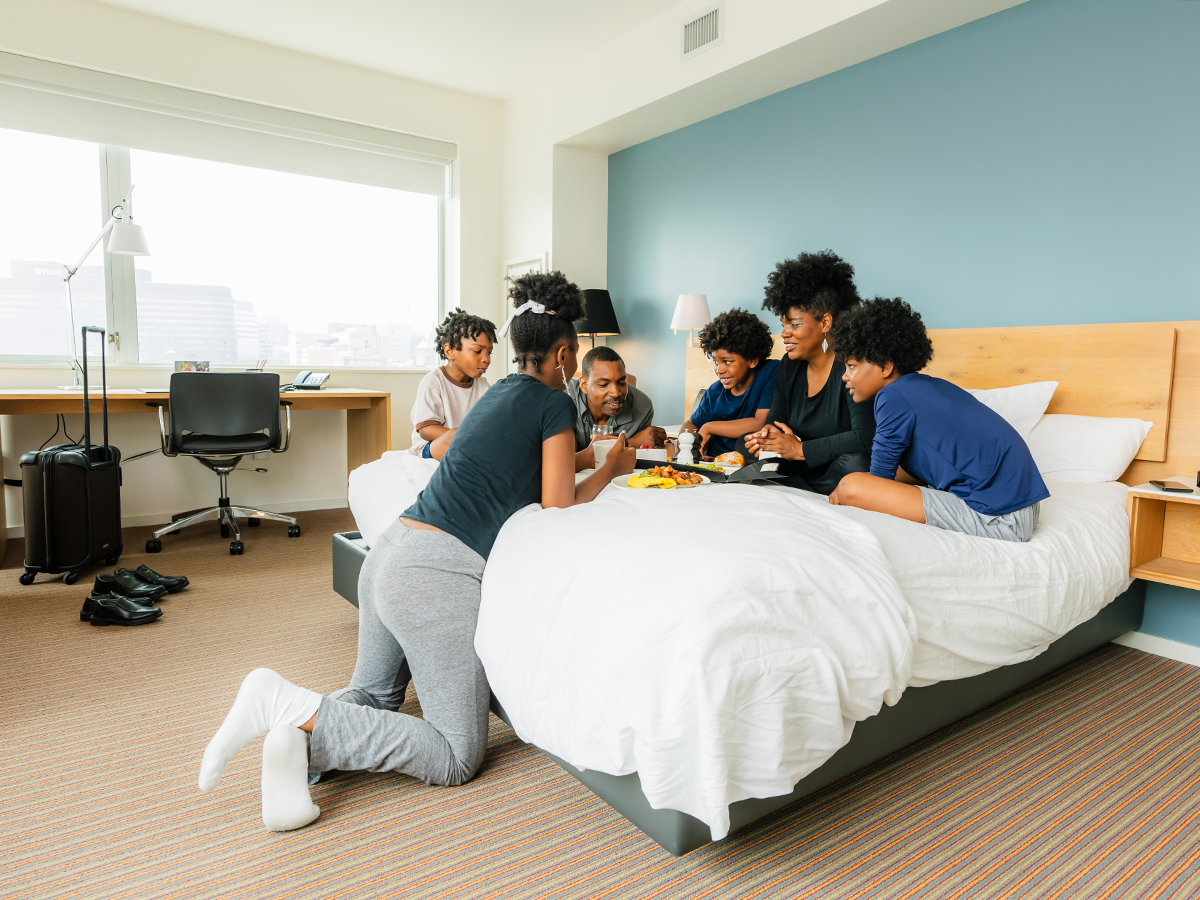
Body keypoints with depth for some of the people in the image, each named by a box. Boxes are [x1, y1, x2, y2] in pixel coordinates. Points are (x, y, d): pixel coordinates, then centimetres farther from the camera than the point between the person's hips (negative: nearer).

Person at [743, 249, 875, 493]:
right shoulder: (789, 365, 7)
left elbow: (865, 439, -27)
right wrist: (769, 434, -14)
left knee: (853, 462, -37)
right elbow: (776, 419, 13)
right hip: (800, 477, 6)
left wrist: (800, 450, -19)